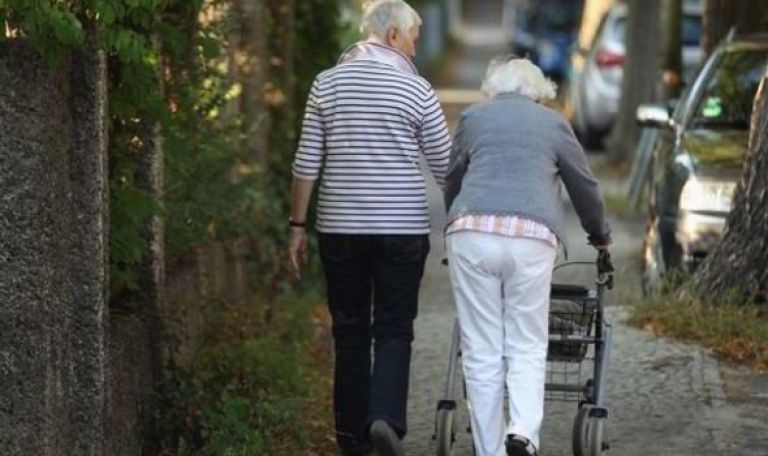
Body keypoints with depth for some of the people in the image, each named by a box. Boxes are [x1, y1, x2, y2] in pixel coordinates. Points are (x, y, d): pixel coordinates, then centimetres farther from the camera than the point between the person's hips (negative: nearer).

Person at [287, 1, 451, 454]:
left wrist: (298, 225, 9)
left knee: (350, 332, 10)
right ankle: (386, 418, -19)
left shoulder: (327, 83, 4)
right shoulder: (416, 90, -3)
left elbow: (307, 163, 3)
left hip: (340, 226, 2)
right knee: (394, 331, 3)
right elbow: (446, 167, 2)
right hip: (403, 227, -2)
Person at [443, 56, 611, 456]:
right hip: (532, 238, -1)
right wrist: (600, 235, 42)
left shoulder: (472, 118, 19)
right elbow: (584, 186, 24)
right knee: (527, 347, 7)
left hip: (471, 233, 1)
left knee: (481, 352, 4)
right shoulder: (554, 123, 17)